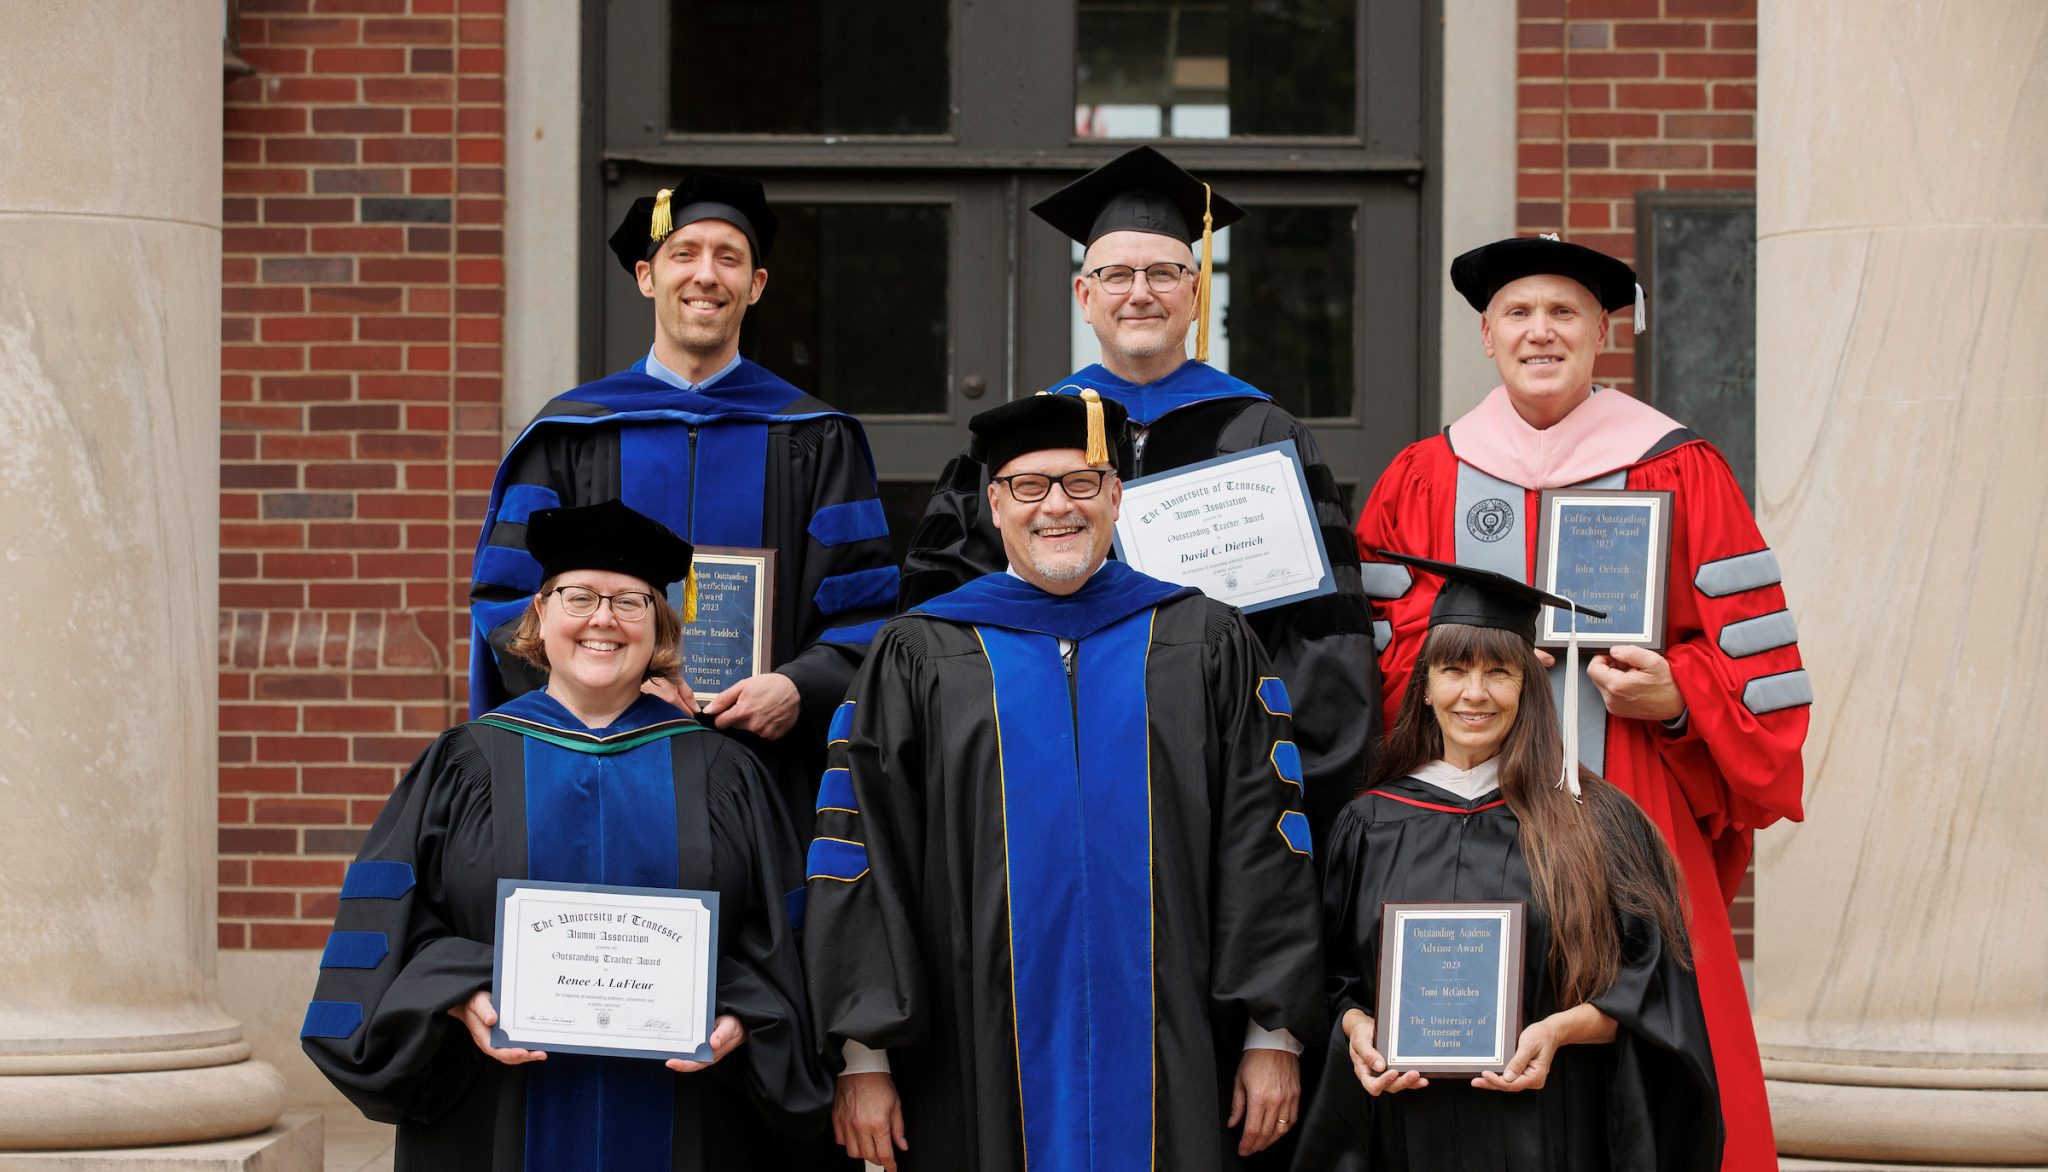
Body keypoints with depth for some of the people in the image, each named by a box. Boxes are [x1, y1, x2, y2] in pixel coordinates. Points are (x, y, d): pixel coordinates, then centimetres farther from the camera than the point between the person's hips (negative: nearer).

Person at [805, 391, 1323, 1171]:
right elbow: (862, 861, 3)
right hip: (980, 1070, 0)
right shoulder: (919, 661, 6)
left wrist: (1274, 1033, -2)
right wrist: (864, 1057, -5)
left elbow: (1264, 847, 5)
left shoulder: (1206, 646, 9)